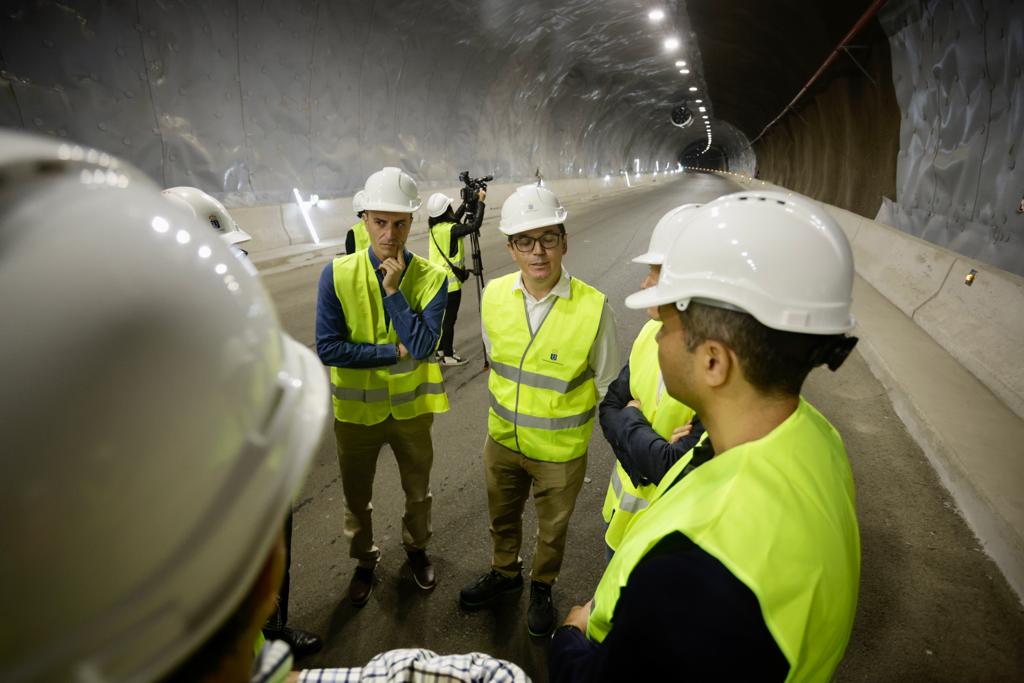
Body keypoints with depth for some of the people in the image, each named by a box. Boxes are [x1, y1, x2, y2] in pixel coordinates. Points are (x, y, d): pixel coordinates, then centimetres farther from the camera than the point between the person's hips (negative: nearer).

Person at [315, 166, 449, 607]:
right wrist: (394, 352, -22)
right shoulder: (338, 274, -15)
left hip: (412, 407, 1)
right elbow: (327, 348, -20)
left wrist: (393, 289, -26)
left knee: (418, 492, 21)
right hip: (356, 409, 0)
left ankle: (417, 550, 50)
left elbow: (423, 346, -23)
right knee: (357, 496, 20)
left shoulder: (431, 278, -13)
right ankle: (364, 562, 47)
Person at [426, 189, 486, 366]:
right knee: (450, 318, 1)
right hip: (450, 282, -8)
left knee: (444, 316, 19)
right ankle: (448, 355, 9)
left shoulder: (435, 227, 4)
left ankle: (441, 348, 30)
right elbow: (474, 225, -25)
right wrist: (480, 201, -15)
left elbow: (456, 219, 19)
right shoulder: (449, 229, -21)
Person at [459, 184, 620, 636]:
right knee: (502, 516, 27)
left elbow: (609, 390, -11)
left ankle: (542, 588, 51)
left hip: (560, 449, -3)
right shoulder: (494, 295, -10)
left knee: (552, 528, 21)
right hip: (502, 438, 4)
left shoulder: (593, 308, -23)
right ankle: (504, 572, 56)